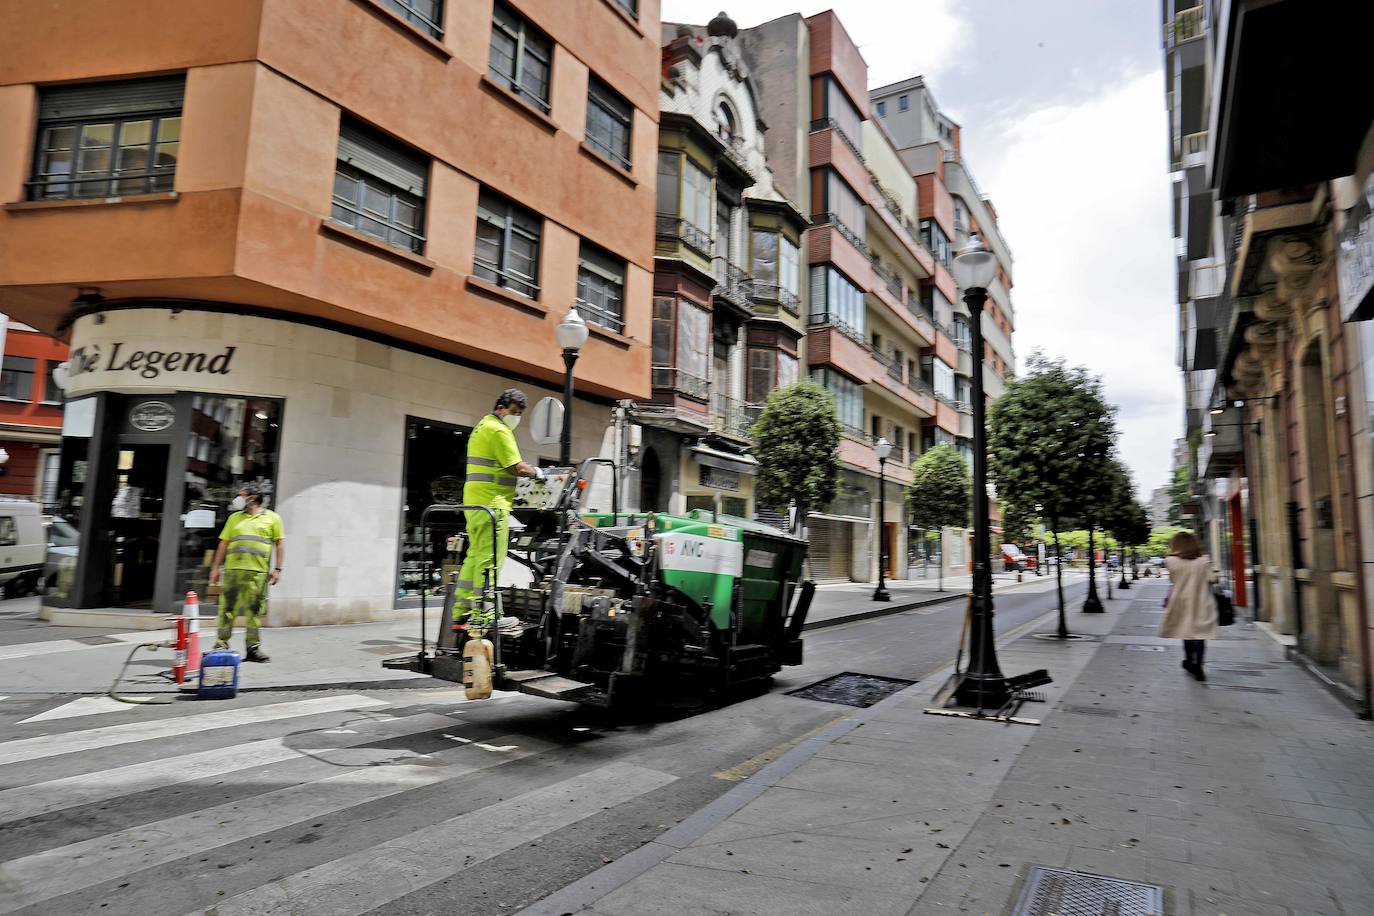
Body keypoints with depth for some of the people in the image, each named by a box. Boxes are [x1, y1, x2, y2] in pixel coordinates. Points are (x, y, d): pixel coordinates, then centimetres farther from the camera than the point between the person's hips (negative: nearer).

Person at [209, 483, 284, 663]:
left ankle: (253, 647, 8)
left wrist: (277, 569, -1)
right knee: (227, 608, 0)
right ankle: (221, 645, 8)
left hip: (259, 572, -2)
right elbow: (224, 543, 17)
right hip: (233, 569, 2)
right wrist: (215, 567, 10)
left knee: (255, 610, 1)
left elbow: (279, 544, 6)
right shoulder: (235, 518, 16)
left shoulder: (272, 518, 8)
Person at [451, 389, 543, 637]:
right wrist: (537, 472, 2)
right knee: (491, 557, -9)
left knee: (475, 555, 12)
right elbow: (516, 468, -13)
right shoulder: (499, 430, -9)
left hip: (474, 500, 10)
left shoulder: (482, 427, 23)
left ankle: (461, 613, 14)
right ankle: (482, 616, -8)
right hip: (491, 502, -10)